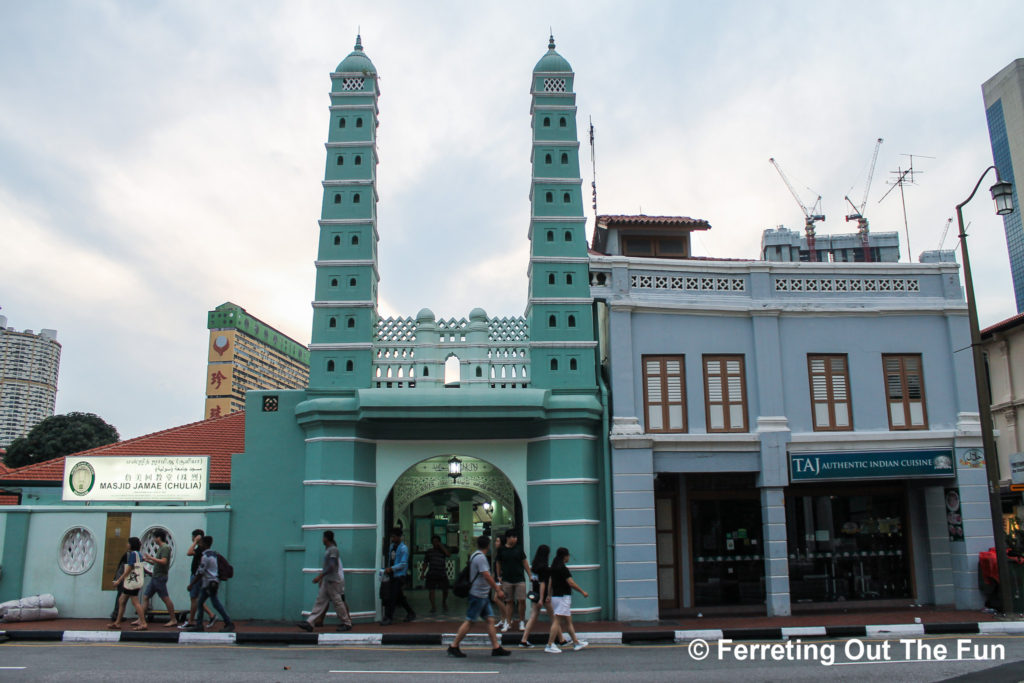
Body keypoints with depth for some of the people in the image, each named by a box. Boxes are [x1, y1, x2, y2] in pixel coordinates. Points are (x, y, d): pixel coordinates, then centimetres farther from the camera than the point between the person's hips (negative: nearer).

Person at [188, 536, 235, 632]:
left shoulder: (206, 556, -17)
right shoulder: (213, 554, 12)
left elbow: (200, 573, -17)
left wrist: (191, 585, -10)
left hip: (210, 583, -10)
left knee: (216, 604, -7)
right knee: (200, 603, 12)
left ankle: (229, 624, -4)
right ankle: (199, 625, 14)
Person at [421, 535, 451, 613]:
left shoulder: (443, 550, 6)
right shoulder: (429, 552, 8)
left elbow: (448, 554, -16)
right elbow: (425, 563, 10)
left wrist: (441, 546, -11)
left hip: (442, 574, 0)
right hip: (432, 574, 0)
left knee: (445, 590, 3)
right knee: (431, 590, -5)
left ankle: (444, 603, 29)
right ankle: (433, 607, 6)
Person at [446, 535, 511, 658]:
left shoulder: (475, 556, 13)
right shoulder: (481, 557, -17)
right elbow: (486, 576, -23)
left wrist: (495, 586, 28)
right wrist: (498, 590, -18)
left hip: (483, 595, 10)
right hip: (478, 595, -10)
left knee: (490, 619, 7)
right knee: (469, 621, -4)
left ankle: (496, 647, 8)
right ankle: (453, 647, 4)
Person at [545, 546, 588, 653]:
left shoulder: (553, 567, 10)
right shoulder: (563, 568, -16)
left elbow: (550, 582, 15)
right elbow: (571, 583, -17)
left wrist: (549, 596, 21)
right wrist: (582, 592, -7)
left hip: (555, 596, 9)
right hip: (563, 597, -9)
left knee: (568, 621, 15)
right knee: (558, 621, -8)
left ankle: (576, 642, 23)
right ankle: (550, 645, -8)